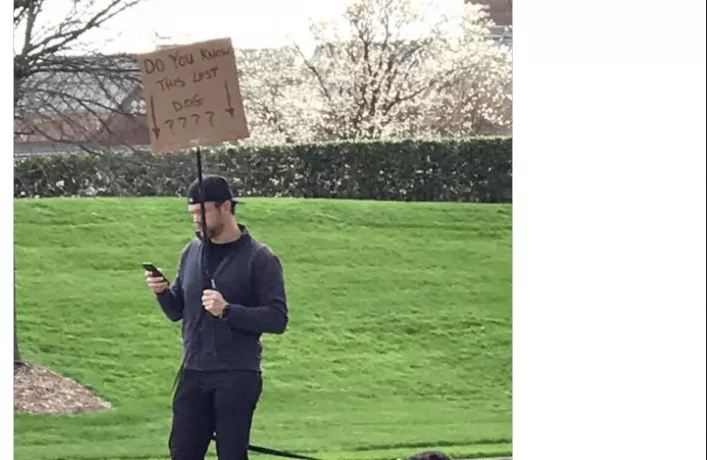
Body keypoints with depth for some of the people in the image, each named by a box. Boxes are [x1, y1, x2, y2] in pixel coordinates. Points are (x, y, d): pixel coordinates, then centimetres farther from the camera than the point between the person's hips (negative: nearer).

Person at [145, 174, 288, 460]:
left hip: (237, 378, -5)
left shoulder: (259, 259, -6)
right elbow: (177, 311, 17)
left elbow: (277, 318, -11)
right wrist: (162, 292, -5)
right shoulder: (192, 252, 11)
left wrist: (228, 310, -22)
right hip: (194, 375, 5)